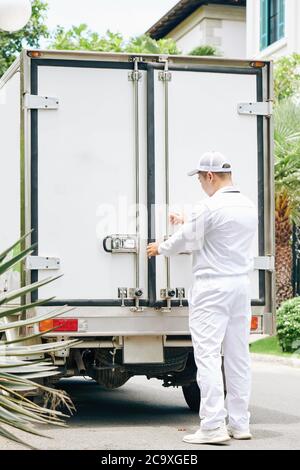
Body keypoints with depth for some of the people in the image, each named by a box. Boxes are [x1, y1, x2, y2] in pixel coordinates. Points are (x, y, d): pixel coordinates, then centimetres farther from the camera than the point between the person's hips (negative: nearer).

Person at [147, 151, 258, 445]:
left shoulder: (212, 206, -14)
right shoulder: (248, 207, 11)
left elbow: (187, 240, -5)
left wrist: (160, 248, 13)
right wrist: (188, 223, 32)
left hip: (212, 287, -8)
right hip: (240, 285, 8)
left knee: (208, 355, -7)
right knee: (238, 356, 10)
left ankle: (213, 426, -12)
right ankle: (239, 424, 14)